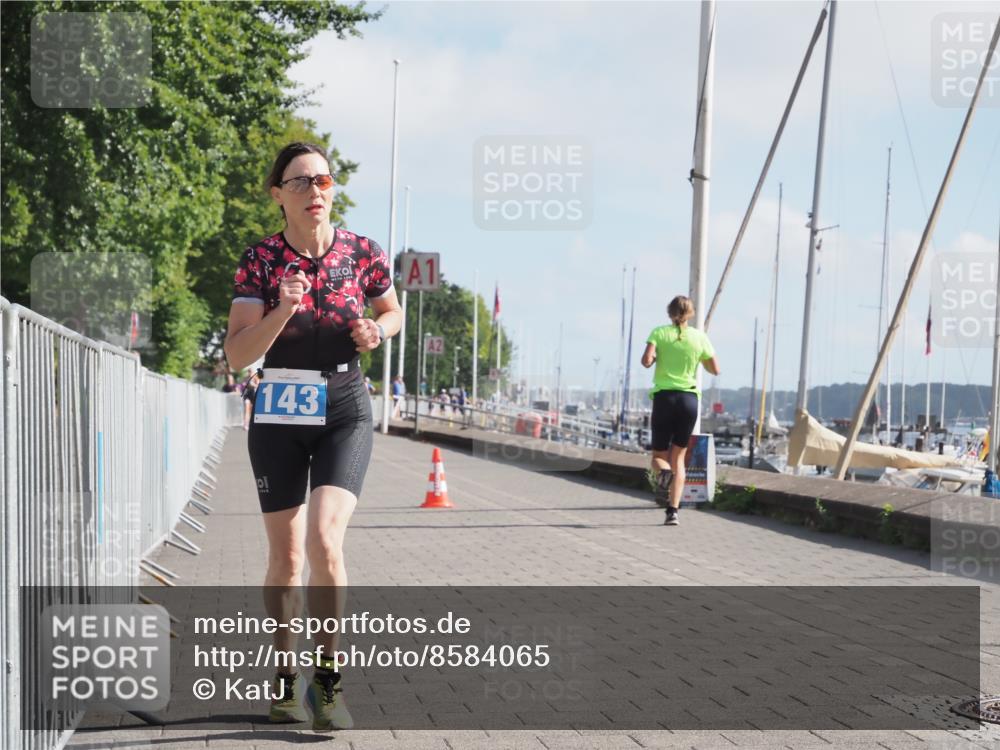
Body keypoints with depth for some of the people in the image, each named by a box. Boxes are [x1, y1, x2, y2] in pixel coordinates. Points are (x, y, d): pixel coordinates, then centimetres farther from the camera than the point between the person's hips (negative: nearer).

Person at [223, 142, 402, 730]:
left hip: (344, 414, -1)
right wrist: (283, 310, -29)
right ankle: (287, 676, 25)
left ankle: (328, 679, -7)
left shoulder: (364, 253, -4)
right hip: (278, 416, 1)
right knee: (285, 556, 7)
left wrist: (377, 331, -8)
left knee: (324, 541, -20)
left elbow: (393, 312, 15)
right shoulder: (261, 260, -7)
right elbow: (237, 355, -13)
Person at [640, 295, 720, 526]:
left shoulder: (660, 333, 0)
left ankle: (663, 471, -25)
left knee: (659, 454, 12)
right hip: (689, 399, 1)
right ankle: (673, 511, -1)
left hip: (664, 397, -1)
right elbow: (715, 369, 7)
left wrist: (655, 358, 8)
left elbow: (647, 361, -14)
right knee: (678, 457, 10)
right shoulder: (700, 337, 4)